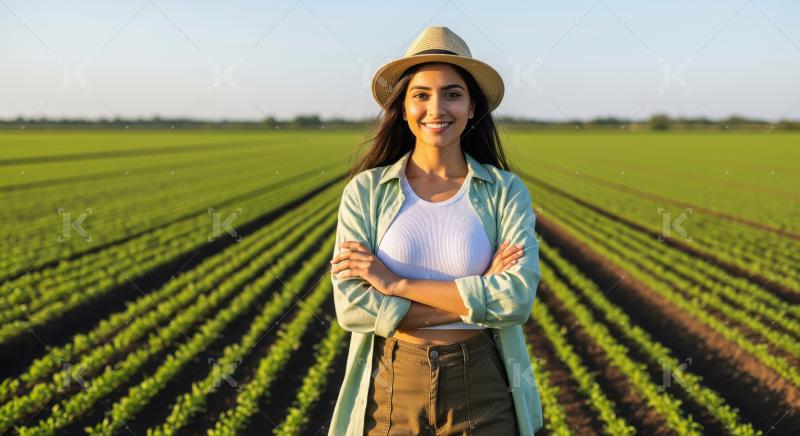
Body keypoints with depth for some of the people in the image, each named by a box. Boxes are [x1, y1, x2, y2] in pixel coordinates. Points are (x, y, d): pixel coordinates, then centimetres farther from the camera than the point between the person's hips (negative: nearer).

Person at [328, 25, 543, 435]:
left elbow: (518, 298, -16)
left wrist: (396, 283, -16)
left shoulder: (506, 191, -3)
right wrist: (472, 298, -15)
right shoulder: (365, 190, -3)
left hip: (482, 390, 0)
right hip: (392, 388, 0)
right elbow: (351, 305, -13)